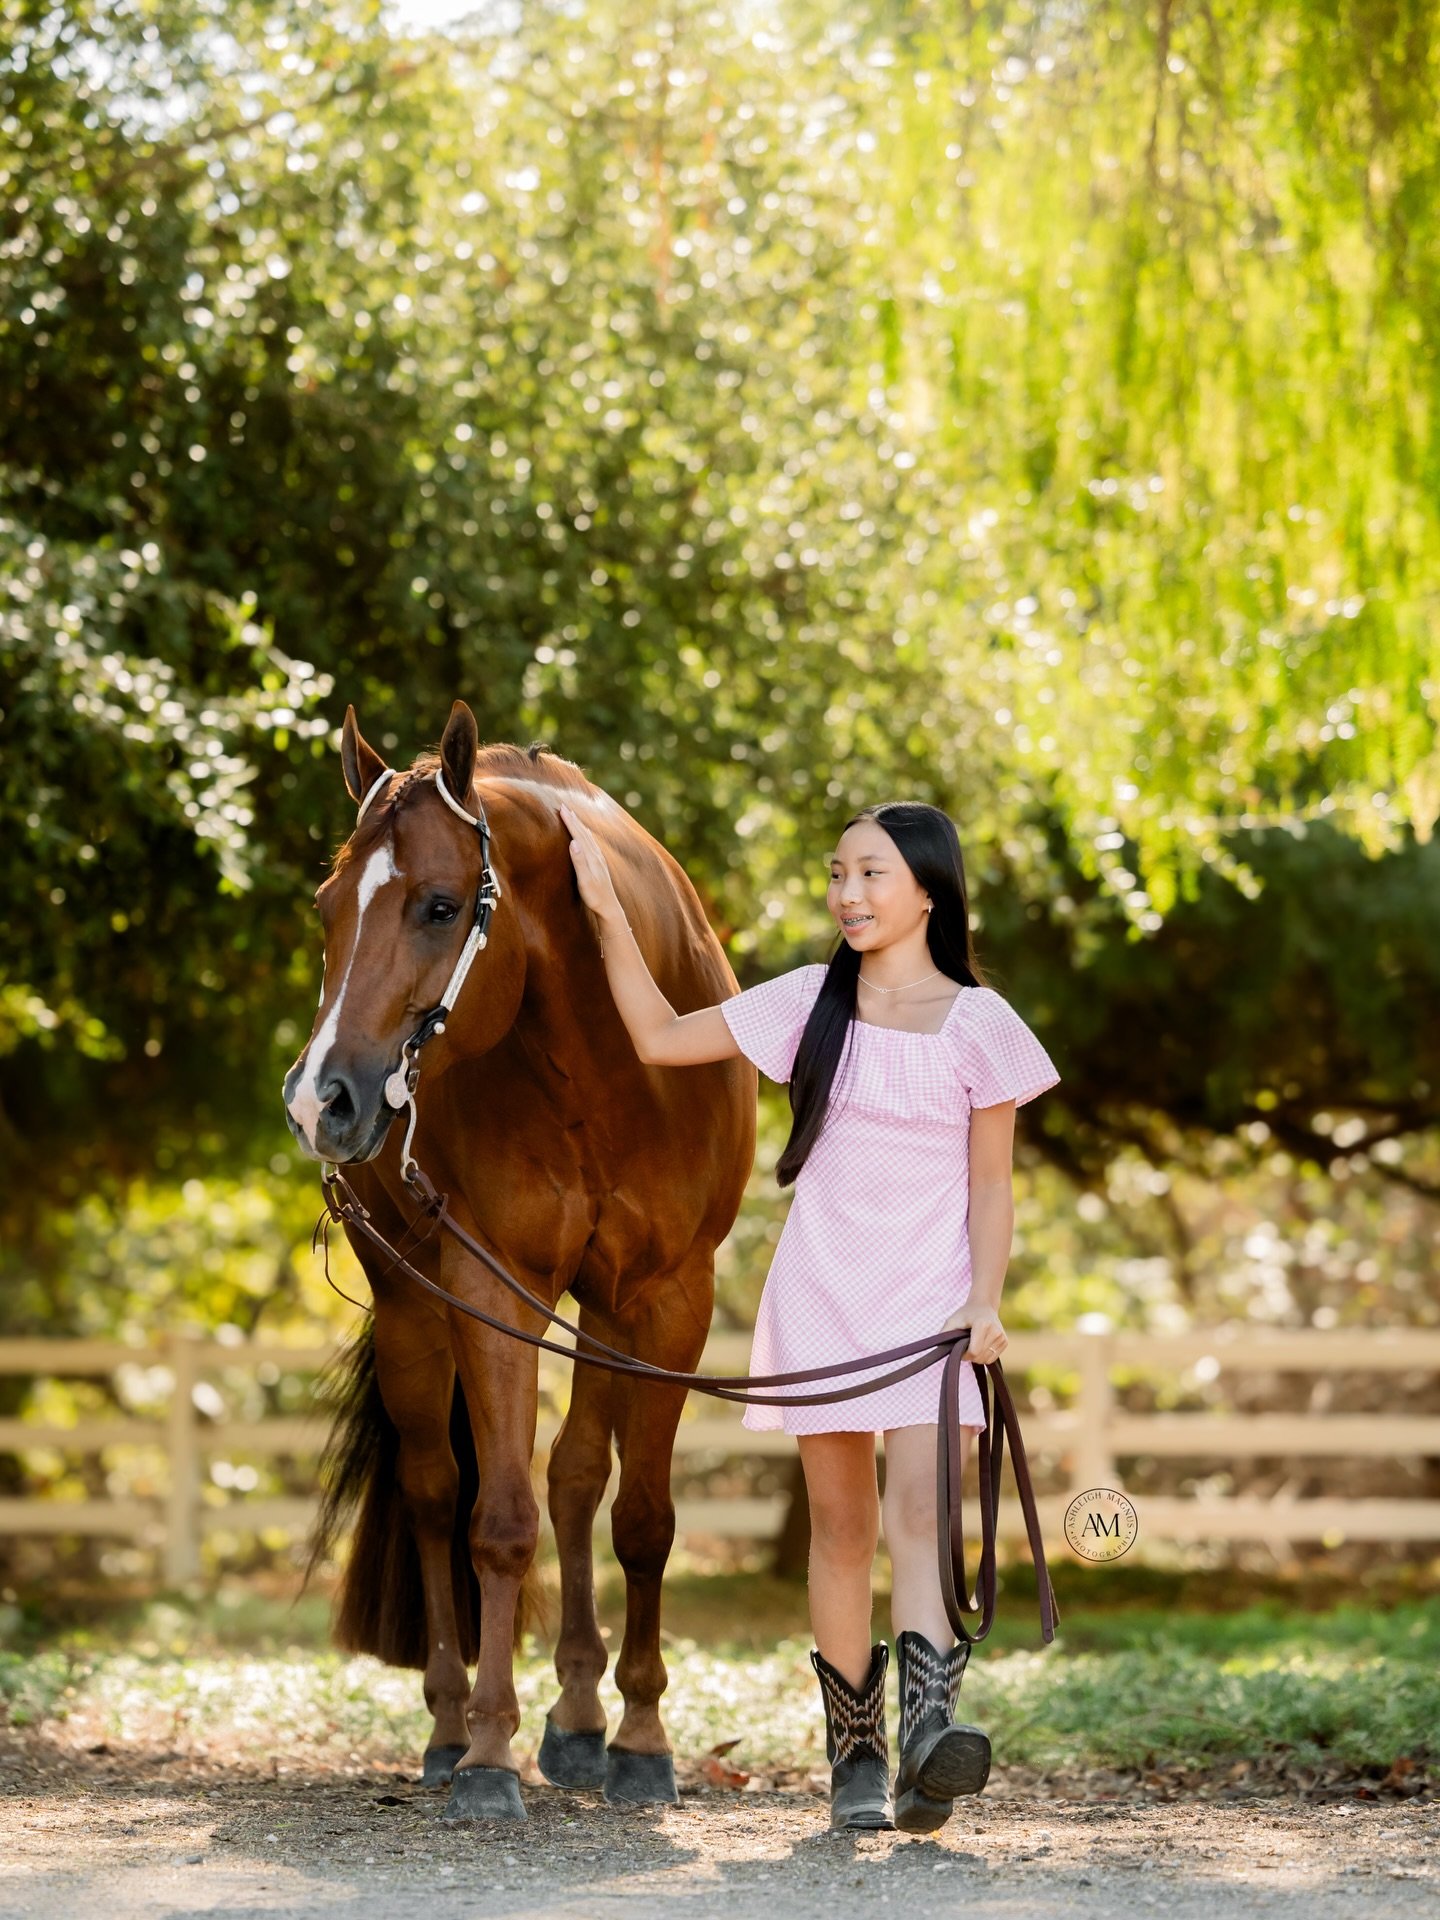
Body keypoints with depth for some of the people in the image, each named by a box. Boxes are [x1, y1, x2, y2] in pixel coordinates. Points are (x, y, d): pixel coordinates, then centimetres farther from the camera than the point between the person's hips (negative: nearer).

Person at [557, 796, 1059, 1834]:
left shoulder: (977, 1026, -1)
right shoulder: (810, 1004, 6)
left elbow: (990, 1187, 2)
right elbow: (662, 1037, 10)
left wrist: (985, 1302, -11)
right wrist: (609, 912, 3)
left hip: (928, 1300, -3)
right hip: (820, 1296, 3)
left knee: (917, 1510, -19)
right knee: (841, 1523, 6)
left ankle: (929, 1727, -32)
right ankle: (855, 1754, 13)